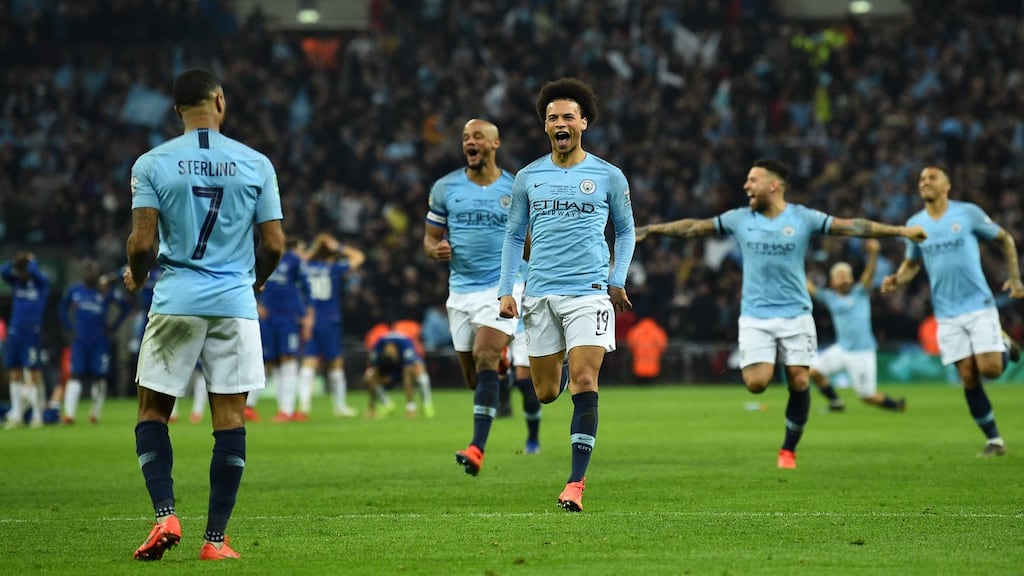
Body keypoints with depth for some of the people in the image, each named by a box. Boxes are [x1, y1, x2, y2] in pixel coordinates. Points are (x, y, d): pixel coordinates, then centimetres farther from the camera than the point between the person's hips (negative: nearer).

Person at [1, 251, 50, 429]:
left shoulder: (41, 283, 0)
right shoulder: (15, 281, 11)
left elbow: (34, 272, -18)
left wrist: (31, 261, 1)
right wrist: (16, 260, 2)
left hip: (31, 333, -5)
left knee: (33, 373, -5)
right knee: (14, 374, 5)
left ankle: (37, 415, 1)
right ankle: (16, 415, 10)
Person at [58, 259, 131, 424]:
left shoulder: (106, 291, -3)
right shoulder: (74, 290, 5)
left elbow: (126, 307, 5)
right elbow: (63, 308, 21)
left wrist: (112, 327, 1)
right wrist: (69, 328, 12)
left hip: (100, 341, -1)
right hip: (79, 341, 1)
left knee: (98, 377, 1)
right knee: (75, 375, -8)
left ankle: (95, 413, 14)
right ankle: (69, 413, -13)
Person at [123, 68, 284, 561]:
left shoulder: (151, 164, -2)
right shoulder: (255, 164, 2)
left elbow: (142, 243, -7)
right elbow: (274, 243, 3)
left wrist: (136, 276, 14)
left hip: (175, 299, -1)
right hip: (235, 302, 1)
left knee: (152, 411, 11)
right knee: (230, 418, 4)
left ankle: (165, 515, -6)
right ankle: (215, 539, 2)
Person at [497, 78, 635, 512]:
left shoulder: (608, 176, 3)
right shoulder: (528, 178, 8)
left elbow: (625, 231, 15)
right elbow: (514, 236, 15)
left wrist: (618, 281, 4)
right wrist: (505, 290, 6)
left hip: (589, 292, -2)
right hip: (540, 295, 2)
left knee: (584, 385, -14)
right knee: (546, 394, 5)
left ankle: (576, 482, -13)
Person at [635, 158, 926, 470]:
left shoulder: (803, 218, -3)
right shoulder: (740, 219, 2)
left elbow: (851, 226, -5)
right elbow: (694, 227, 6)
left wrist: (901, 230, -11)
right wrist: (649, 230, 3)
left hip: (795, 313, 0)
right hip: (755, 316, 1)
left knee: (800, 383, -4)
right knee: (757, 383, -16)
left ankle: (789, 450, 14)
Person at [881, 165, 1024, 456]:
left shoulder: (968, 213, -4)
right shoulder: (915, 224, 6)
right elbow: (912, 263, 18)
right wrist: (896, 280, -3)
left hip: (979, 304, -3)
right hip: (947, 314, 3)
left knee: (989, 368, -15)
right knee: (968, 377, -3)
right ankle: (994, 440, 7)